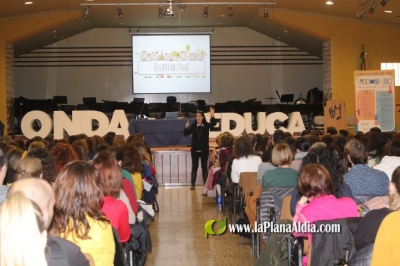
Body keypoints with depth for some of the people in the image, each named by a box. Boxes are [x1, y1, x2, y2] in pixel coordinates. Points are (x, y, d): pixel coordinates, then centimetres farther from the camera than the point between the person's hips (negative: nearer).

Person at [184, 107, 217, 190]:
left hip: (204, 150, 0)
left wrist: (212, 116, -41)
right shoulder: (193, 126, -2)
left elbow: (213, 123, -21)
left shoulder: (206, 125, -4)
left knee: (204, 167, 6)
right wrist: (186, 127, -29)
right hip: (195, 150, 1)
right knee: (194, 166, 5)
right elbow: (186, 133, -8)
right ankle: (193, 184, 9)